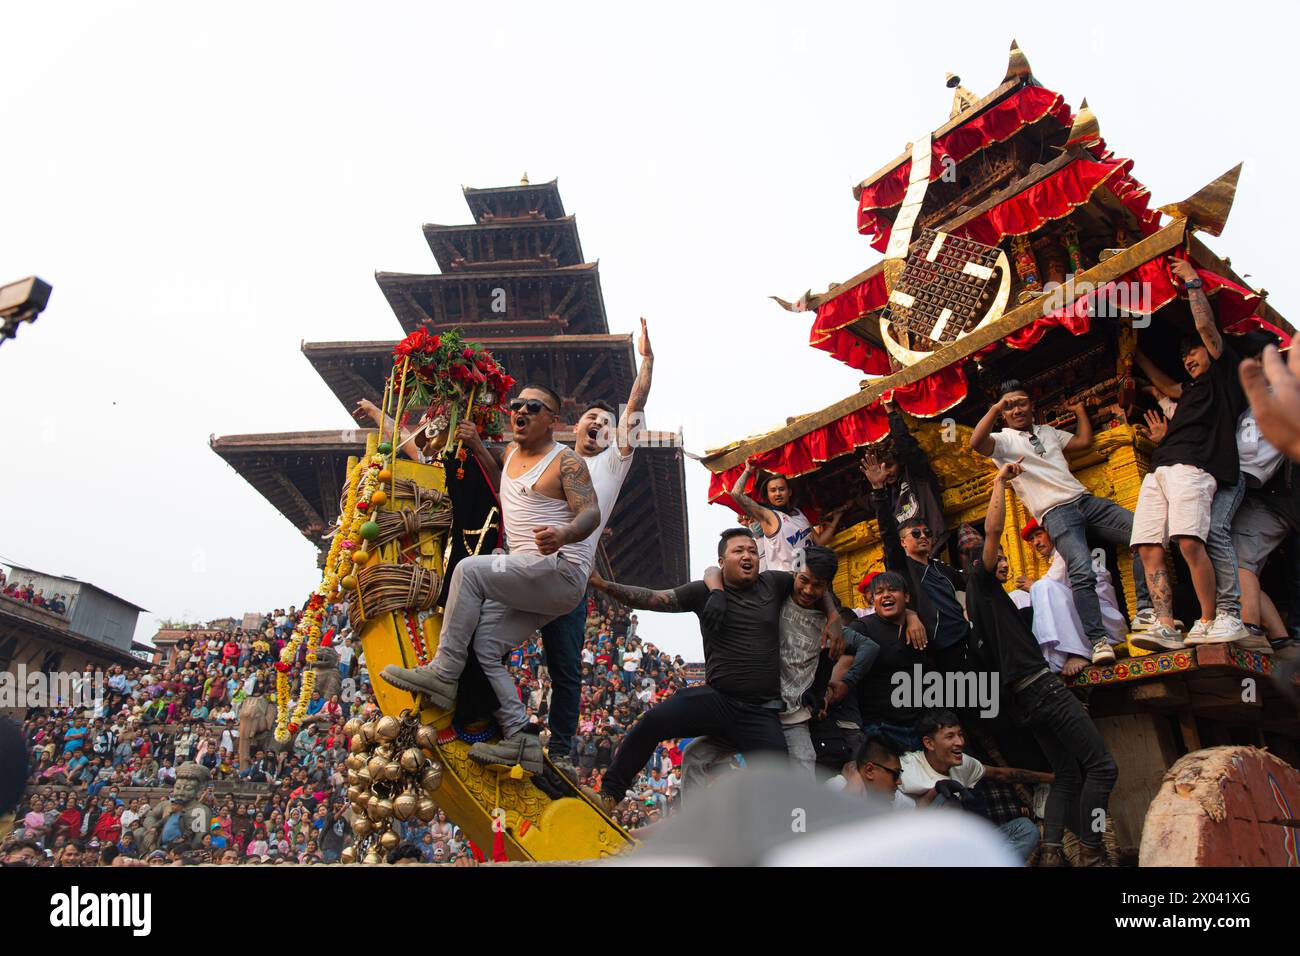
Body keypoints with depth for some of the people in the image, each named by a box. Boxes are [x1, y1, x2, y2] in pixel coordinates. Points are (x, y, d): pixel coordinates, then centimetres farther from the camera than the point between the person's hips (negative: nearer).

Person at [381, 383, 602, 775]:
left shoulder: (566, 461, -6)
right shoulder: (512, 453, 18)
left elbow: (591, 512, -19)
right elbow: (499, 480, 42)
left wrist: (564, 534, -41)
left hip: (562, 570, -9)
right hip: (526, 579, 9)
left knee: (470, 569, -23)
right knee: (484, 646, -5)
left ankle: (442, 674, -15)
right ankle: (519, 740, -2)